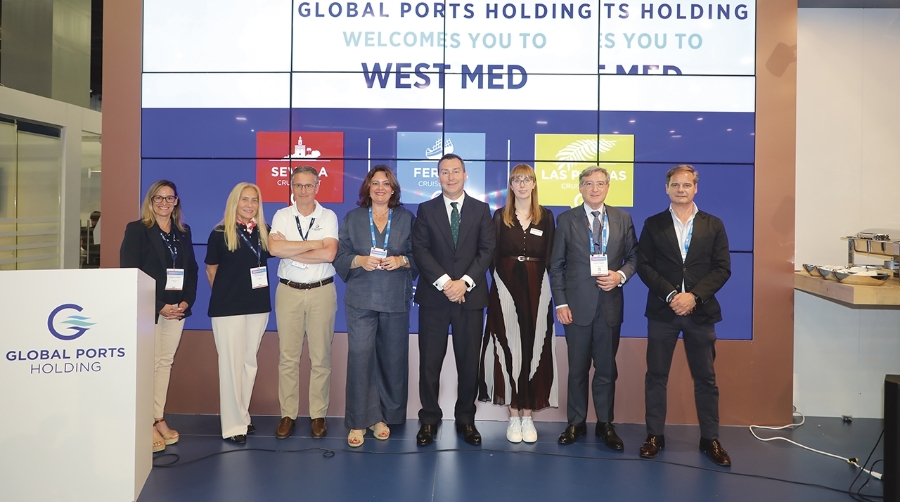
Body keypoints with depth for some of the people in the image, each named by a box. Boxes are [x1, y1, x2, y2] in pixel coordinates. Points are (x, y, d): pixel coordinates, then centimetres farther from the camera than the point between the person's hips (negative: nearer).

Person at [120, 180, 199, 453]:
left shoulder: (183, 232, 11)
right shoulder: (136, 230, -5)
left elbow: (192, 269, 12)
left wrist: (187, 301, -4)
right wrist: (159, 306, -15)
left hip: (177, 308, 5)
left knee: (166, 362, 10)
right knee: (149, 364, -2)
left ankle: (159, 418, 18)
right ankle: (147, 424, 7)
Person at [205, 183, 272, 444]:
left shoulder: (264, 232, 4)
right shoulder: (220, 233, -6)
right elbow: (211, 269, 3)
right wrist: (225, 293, 9)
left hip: (258, 305, 4)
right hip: (227, 307, -4)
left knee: (249, 363, 12)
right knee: (231, 364, -1)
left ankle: (243, 415, 24)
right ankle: (234, 425, 7)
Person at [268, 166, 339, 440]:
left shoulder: (328, 216, 1)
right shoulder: (281, 216, 4)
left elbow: (329, 254, -14)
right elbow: (274, 248, -13)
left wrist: (290, 250, -10)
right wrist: (314, 244, -13)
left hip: (322, 292, -1)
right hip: (289, 291, 1)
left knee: (320, 356, 4)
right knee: (287, 356, 5)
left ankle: (318, 414, 14)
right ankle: (288, 414, 15)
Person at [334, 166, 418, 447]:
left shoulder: (407, 218, 9)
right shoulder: (352, 218, 9)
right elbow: (340, 258, 5)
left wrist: (401, 260, -13)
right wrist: (360, 261, -14)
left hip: (396, 300, 1)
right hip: (361, 300, -1)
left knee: (392, 358, 4)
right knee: (360, 356, -8)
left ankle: (383, 416, 19)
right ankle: (358, 421, 3)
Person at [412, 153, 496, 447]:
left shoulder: (481, 210, 8)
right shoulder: (426, 210, 7)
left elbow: (487, 250, -1)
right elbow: (420, 250, -2)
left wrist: (464, 282, -13)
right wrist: (444, 282, -14)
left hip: (470, 296, 1)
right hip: (434, 296, 0)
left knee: (469, 362, 6)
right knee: (429, 362, 3)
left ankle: (465, 419, 20)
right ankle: (429, 419, 16)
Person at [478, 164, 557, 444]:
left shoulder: (546, 217, 7)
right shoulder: (500, 216, 6)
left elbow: (549, 257, 6)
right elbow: (493, 256, 3)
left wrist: (536, 280, -5)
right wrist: (501, 282, -6)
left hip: (536, 289, 1)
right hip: (506, 287, -1)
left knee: (533, 348, 1)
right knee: (509, 348, -1)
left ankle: (528, 415, 11)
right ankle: (514, 415, 8)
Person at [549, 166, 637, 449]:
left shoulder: (623, 218, 7)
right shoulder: (567, 219, 2)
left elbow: (633, 256, 9)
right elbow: (556, 266, 0)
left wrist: (621, 275, -11)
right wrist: (561, 303, -6)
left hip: (610, 304, 1)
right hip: (577, 305, -1)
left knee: (607, 368, 8)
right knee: (578, 369, 8)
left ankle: (605, 424, 21)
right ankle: (576, 423, 21)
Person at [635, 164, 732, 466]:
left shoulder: (713, 225, 7)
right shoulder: (653, 225, 6)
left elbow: (722, 268, 0)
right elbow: (644, 265, -1)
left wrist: (694, 296, -13)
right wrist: (670, 295, -14)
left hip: (700, 312, 0)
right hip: (662, 311, 0)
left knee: (705, 378, 6)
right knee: (656, 375, 5)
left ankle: (710, 439, 17)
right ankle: (655, 435, 15)